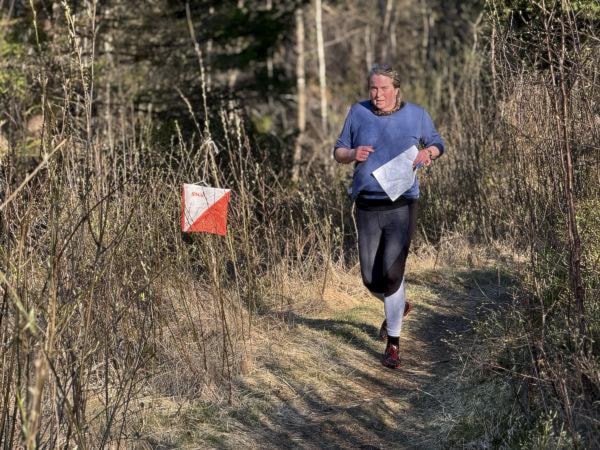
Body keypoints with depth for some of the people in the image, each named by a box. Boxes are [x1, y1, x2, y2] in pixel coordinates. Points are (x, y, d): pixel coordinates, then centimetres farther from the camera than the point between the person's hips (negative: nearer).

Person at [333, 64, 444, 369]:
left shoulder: (416, 115, 1)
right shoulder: (359, 112, 3)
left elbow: (437, 144, 16)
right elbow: (338, 152, 10)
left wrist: (428, 153, -8)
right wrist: (353, 154, -13)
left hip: (401, 205, -2)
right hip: (367, 205, 3)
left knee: (392, 272, -11)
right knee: (371, 278, 5)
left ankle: (393, 342, 1)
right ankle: (398, 306, 40)